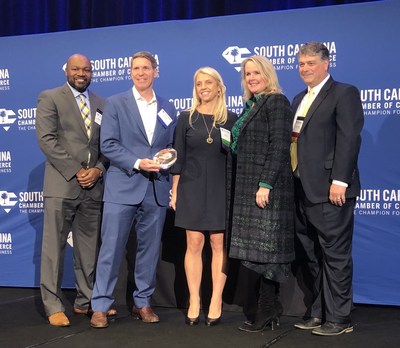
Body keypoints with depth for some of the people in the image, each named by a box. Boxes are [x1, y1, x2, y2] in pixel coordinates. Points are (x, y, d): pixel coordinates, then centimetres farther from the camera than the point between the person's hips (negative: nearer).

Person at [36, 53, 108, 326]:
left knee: (89, 248, 9)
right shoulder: (50, 98, 2)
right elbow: (47, 139, -7)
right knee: (54, 247, -2)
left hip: (94, 185, 5)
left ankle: (86, 301, 19)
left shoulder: (101, 104, 16)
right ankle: (54, 306, 5)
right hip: (62, 184, -4)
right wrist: (75, 171, -13)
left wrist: (98, 169, -6)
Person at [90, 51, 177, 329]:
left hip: (157, 190, 4)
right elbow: (108, 145, -4)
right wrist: (137, 163, -15)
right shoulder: (115, 104, 3)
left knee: (150, 249, 9)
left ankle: (143, 303, 21)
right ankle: (100, 306, 8)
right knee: (111, 248, -2)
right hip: (123, 188, -3)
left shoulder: (168, 108, 14)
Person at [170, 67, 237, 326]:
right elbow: (178, 157, 5)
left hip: (221, 188, 0)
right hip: (192, 188, 0)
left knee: (219, 244, 2)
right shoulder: (186, 118, 5)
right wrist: (175, 192, 2)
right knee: (194, 244, 1)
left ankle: (216, 302, 9)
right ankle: (194, 302, 9)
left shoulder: (231, 118, 5)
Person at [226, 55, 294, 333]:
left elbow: (279, 146, -16)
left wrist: (265, 184, -21)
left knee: (264, 247, -4)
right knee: (259, 248, 11)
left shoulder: (277, 101, -8)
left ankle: (266, 312, 4)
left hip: (266, 187, -9)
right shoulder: (251, 105, 18)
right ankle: (272, 306, 20)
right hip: (247, 189, 9)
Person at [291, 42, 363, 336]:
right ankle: (320, 313, 23)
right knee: (314, 256, 13)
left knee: (335, 255, -1)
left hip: (329, 189, -8)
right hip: (304, 191, 8)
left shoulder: (344, 93, -4)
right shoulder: (299, 99, 20)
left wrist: (339, 181, -21)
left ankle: (339, 318, 8)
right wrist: (294, 183, 12)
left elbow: (349, 139, -13)